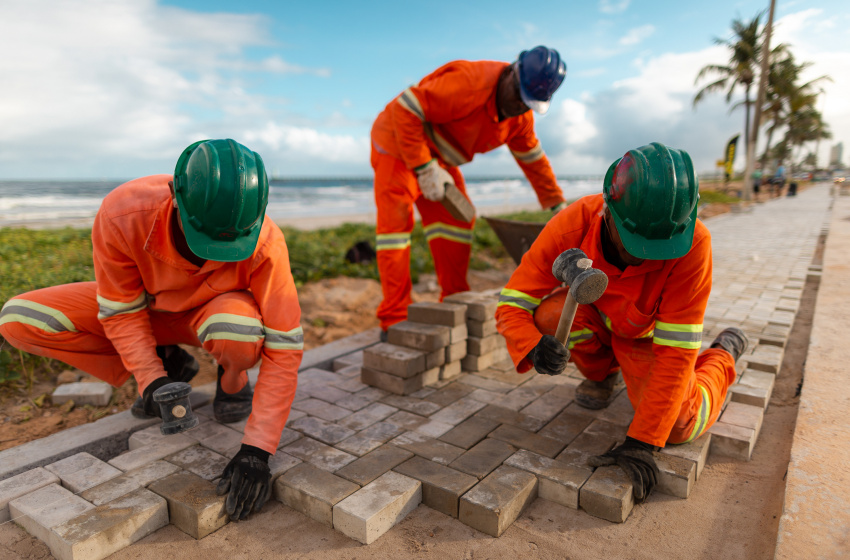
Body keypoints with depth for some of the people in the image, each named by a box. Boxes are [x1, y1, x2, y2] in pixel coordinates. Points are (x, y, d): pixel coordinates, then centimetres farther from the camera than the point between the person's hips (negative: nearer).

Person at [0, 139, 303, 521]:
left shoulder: (264, 244, -35)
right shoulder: (121, 216, -32)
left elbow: (284, 347, -31)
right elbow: (121, 311, -15)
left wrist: (256, 450, -35)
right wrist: (151, 380, -27)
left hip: (212, 312, -3)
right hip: (149, 308, 3)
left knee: (238, 330, -40)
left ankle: (233, 382, -2)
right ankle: (168, 365, 2)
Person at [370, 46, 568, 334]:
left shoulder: (520, 117, -4)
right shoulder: (469, 83, -31)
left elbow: (533, 159, 9)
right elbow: (406, 108, -32)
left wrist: (558, 205, 11)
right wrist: (425, 168, -32)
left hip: (437, 156, 8)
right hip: (397, 143, -8)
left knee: (457, 222, 2)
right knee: (396, 222, -17)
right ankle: (394, 320, -15)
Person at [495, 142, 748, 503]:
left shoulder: (692, 244, -36)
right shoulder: (570, 226, -34)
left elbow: (675, 352, -33)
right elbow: (512, 303, -27)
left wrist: (639, 443, -34)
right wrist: (533, 348, -51)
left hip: (646, 334, -1)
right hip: (593, 316, 1)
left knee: (680, 427, -18)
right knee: (553, 313, -32)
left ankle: (723, 354, 17)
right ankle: (601, 373, 4)